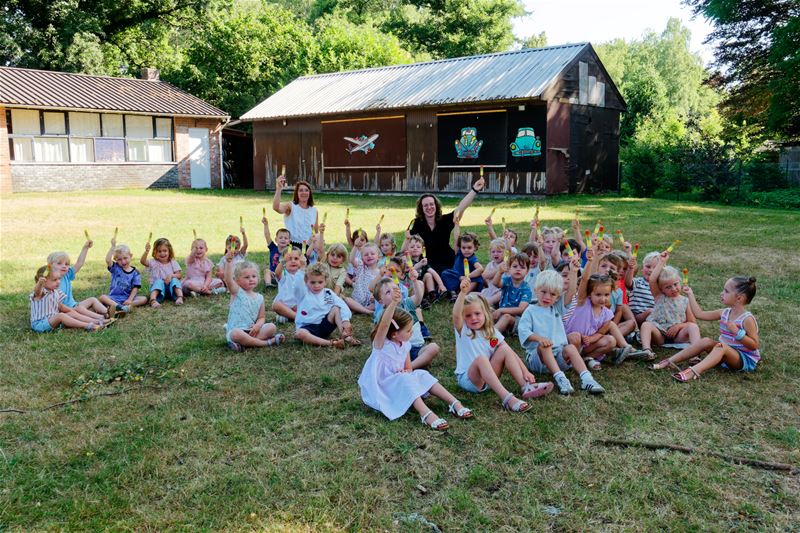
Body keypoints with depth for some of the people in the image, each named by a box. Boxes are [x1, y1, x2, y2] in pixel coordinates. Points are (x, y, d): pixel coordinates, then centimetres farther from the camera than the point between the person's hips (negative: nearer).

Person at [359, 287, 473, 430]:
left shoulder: (405, 345, 3)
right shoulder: (381, 343, -18)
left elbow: (409, 368, 12)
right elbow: (384, 325, -39)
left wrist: (407, 372, -15)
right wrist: (393, 303, -55)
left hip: (400, 383, 7)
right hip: (379, 388, -7)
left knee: (421, 374, -13)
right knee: (404, 380, -31)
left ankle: (454, 403, -15)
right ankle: (425, 414, -41)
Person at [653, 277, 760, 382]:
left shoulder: (747, 319, -16)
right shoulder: (724, 313, 5)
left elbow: (755, 345, -18)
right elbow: (699, 314, 11)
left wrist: (737, 332, -30)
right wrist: (690, 295, 12)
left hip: (745, 359, -8)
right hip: (724, 354, 8)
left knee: (721, 346, -33)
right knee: (707, 341, -10)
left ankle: (693, 371, -55)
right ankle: (671, 361, -15)